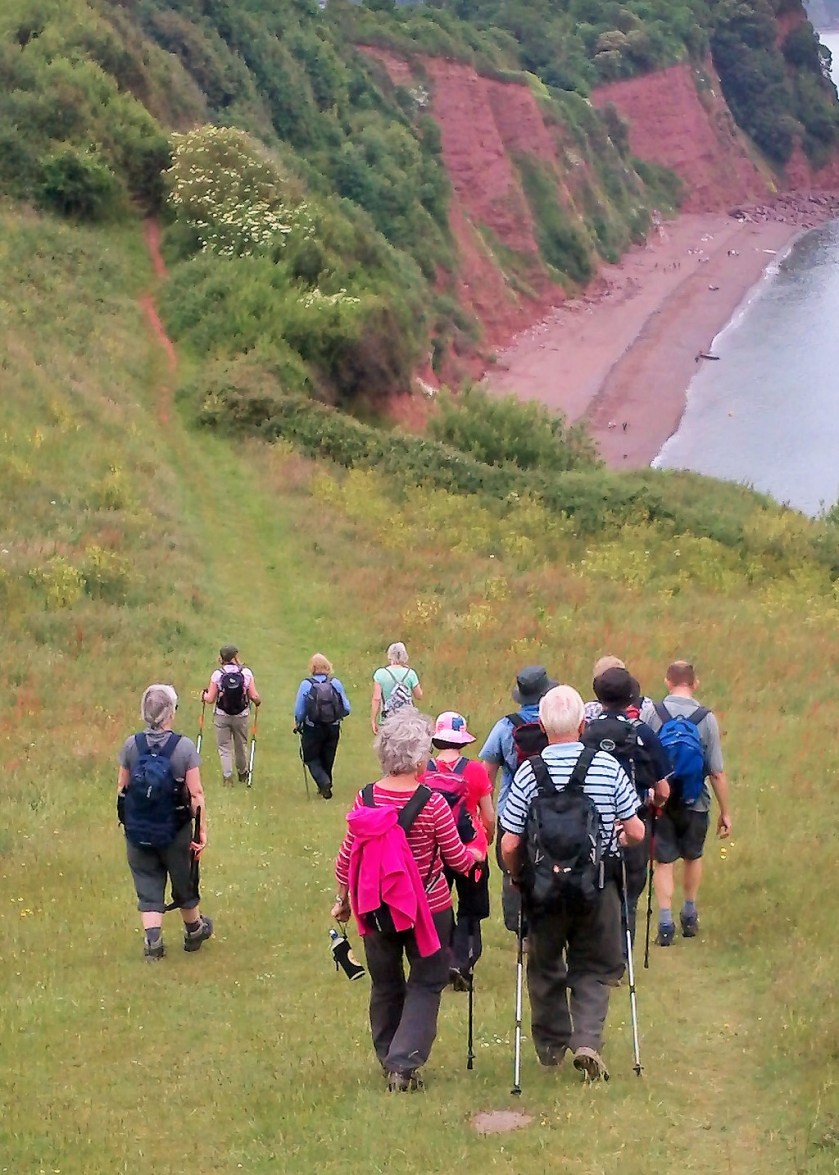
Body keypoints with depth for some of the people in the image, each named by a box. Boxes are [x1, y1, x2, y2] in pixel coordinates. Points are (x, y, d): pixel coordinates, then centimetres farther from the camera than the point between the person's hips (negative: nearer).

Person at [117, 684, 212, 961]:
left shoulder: (131, 745, -6)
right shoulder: (184, 746, -13)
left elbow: (122, 787, 2)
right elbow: (196, 793, -13)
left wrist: (127, 820, 16)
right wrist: (202, 831, -6)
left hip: (137, 831, 1)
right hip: (175, 831, -1)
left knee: (148, 886, 9)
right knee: (184, 883, 18)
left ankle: (152, 941, -2)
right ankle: (194, 931, 38)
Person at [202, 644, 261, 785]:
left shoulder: (217, 674, -14)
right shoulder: (246, 672, -11)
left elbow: (210, 699, -9)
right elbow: (254, 696, -9)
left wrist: (204, 695, 13)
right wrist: (258, 702, 14)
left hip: (221, 716, -2)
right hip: (241, 716, 2)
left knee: (224, 747, 9)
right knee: (241, 745, 20)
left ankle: (227, 775, 2)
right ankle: (243, 774, 36)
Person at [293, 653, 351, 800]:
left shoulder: (306, 684, -14)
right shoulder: (336, 683, -8)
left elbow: (299, 711, -10)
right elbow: (346, 708, -4)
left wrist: (298, 724, 10)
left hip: (312, 729, -3)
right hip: (333, 728, 3)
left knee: (311, 758, 11)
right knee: (328, 759, 19)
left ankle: (324, 782, -11)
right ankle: (325, 788, 28)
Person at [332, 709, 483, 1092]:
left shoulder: (365, 799, -7)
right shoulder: (432, 803, -17)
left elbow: (345, 860, 0)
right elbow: (457, 859, -7)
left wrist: (343, 900, 15)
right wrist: (476, 854, 15)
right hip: (428, 908, -4)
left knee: (385, 985, 18)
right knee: (425, 984, 7)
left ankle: (388, 1060, 26)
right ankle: (403, 1063, -4)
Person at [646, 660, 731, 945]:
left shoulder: (653, 715, -10)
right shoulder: (707, 718, -9)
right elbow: (717, 772, -7)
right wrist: (725, 812, 2)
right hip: (695, 801, 1)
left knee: (664, 861, 7)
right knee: (693, 857, 22)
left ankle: (665, 923, -2)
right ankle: (689, 916, 34)